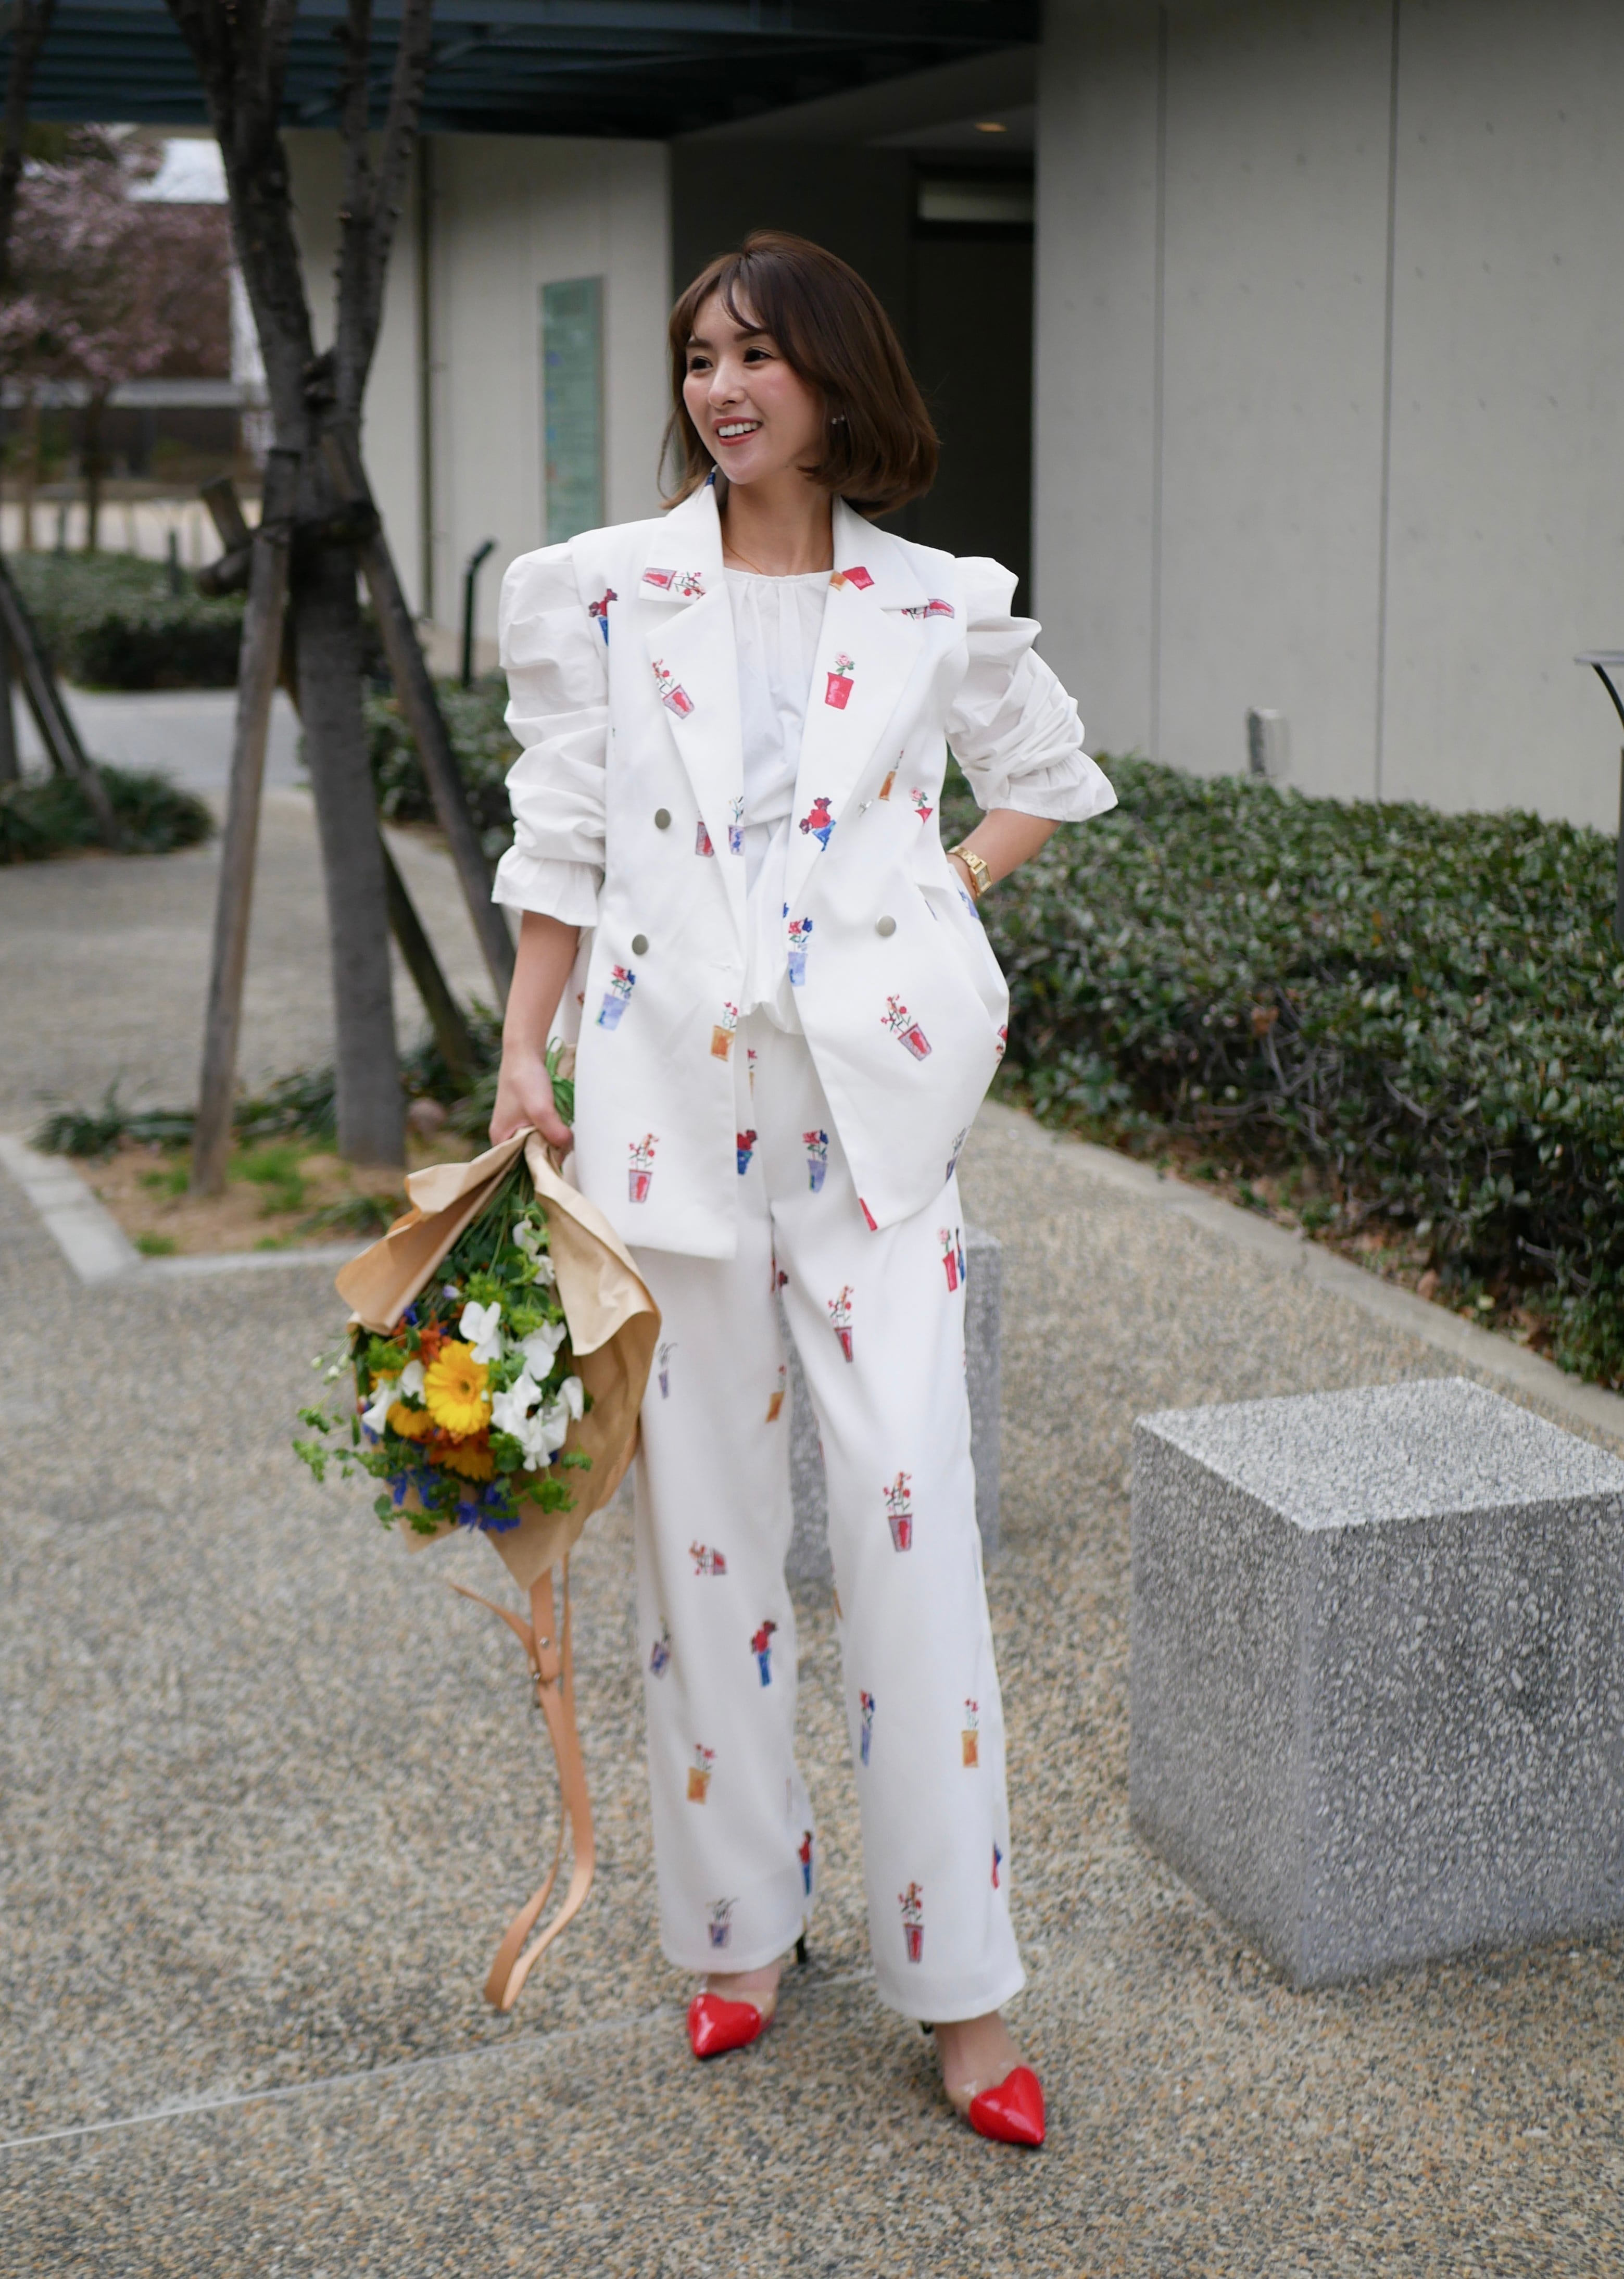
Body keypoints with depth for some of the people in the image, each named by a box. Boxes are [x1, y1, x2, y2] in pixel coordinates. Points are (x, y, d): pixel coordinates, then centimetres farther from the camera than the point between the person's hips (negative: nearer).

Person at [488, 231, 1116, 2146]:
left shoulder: (937, 609, 4)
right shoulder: (608, 591, 5)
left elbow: (1048, 776, 21)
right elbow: (560, 848, 7)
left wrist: (948, 895, 6)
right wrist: (522, 1061, 1)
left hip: (873, 1098, -1)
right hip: (670, 1090, 1)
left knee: (909, 1500, -5)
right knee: (699, 1506, 7)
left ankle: (955, 1979, 6)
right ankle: (740, 1919, 25)